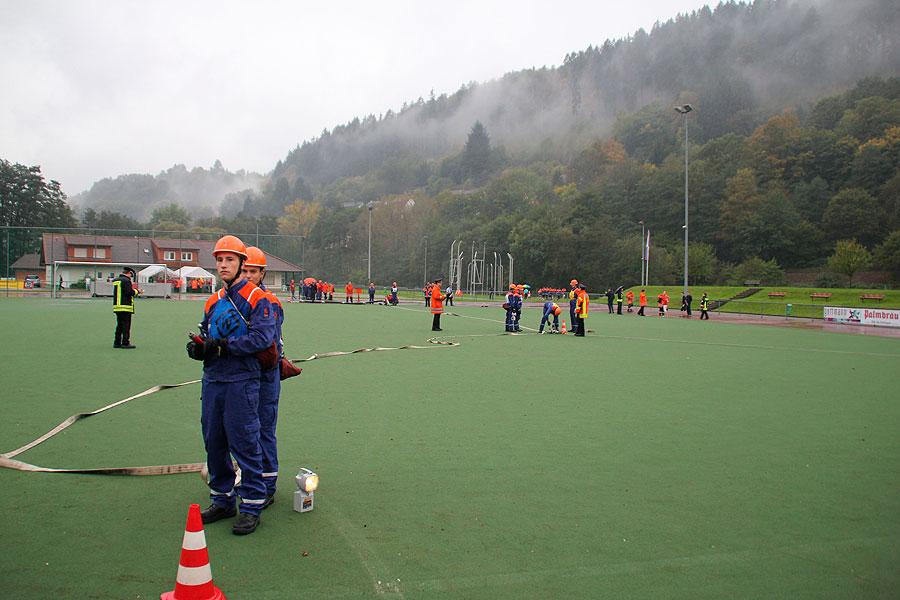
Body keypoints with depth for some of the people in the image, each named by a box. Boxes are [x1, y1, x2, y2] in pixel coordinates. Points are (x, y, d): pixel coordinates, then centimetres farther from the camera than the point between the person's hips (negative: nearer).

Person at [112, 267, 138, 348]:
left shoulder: (115, 280, 16)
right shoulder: (126, 280, -13)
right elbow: (130, 292, -19)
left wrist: (133, 290, 17)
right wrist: (136, 291, -1)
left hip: (117, 306, 9)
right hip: (125, 307, -9)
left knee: (119, 325, 15)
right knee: (126, 325, -3)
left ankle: (117, 342, 18)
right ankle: (125, 343, -2)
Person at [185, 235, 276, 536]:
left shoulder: (257, 299, -6)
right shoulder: (213, 302, 17)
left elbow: (263, 338, -18)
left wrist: (223, 346, -19)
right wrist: (197, 346, 0)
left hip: (241, 382, -7)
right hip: (212, 380, 7)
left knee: (245, 443, -3)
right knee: (214, 442, 13)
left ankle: (252, 506, 8)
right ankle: (222, 500, 28)